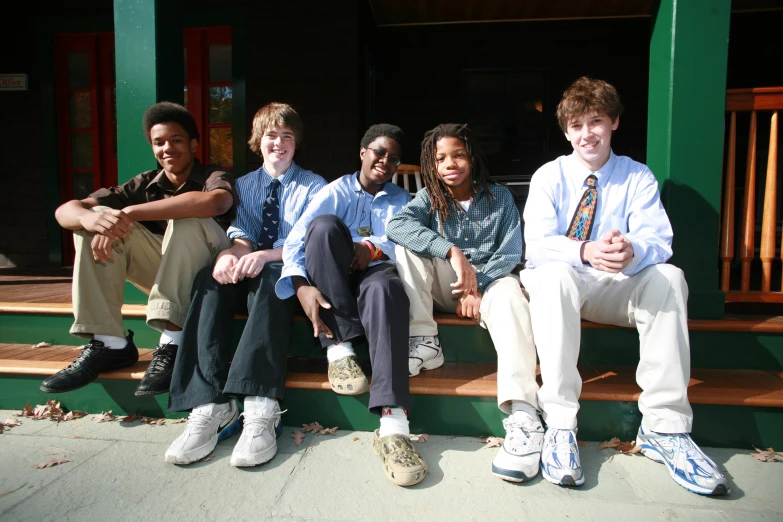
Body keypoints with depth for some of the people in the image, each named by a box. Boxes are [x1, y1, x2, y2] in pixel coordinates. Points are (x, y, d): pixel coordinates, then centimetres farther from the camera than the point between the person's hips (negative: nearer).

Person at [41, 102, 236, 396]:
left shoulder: (214, 176, -6)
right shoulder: (145, 184, 5)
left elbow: (216, 202, -35)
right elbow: (65, 211, -5)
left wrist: (131, 213, -35)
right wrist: (89, 218, -32)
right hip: (163, 271, 5)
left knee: (187, 219, -31)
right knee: (98, 220, -12)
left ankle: (172, 340, -32)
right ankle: (108, 343, -18)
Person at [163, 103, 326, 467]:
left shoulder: (314, 187, 8)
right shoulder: (243, 185, 19)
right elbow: (240, 232, 2)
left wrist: (266, 255, -28)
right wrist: (232, 251, -24)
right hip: (246, 270, 3)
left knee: (271, 277, -38)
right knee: (210, 278, -29)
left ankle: (261, 410, -48)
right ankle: (211, 405, -37)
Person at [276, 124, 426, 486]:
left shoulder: (401, 201, 21)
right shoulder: (336, 192, 13)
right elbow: (296, 240, -3)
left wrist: (375, 247, -20)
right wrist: (301, 284, -23)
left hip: (373, 274, 0)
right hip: (332, 282, 0)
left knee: (384, 286, -38)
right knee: (324, 223, -29)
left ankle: (393, 422, -50)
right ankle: (339, 346, -29)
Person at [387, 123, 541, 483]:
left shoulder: (499, 197, 5)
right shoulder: (429, 198, 2)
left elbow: (510, 253, -4)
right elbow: (395, 226, -21)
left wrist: (478, 287, -20)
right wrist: (452, 252, -34)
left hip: (491, 278, -1)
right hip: (446, 287, 2)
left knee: (508, 294, -35)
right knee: (410, 242, -20)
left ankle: (523, 416, -47)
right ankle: (424, 342, -24)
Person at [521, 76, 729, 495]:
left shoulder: (638, 178, 3)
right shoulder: (549, 176, 0)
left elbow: (659, 242, -10)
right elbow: (538, 244, -13)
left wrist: (632, 252, -36)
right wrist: (586, 252, -35)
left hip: (615, 288, 2)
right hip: (555, 284, -1)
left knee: (669, 277, -27)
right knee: (556, 275, -37)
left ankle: (664, 428, -23)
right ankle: (559, 426, -34)